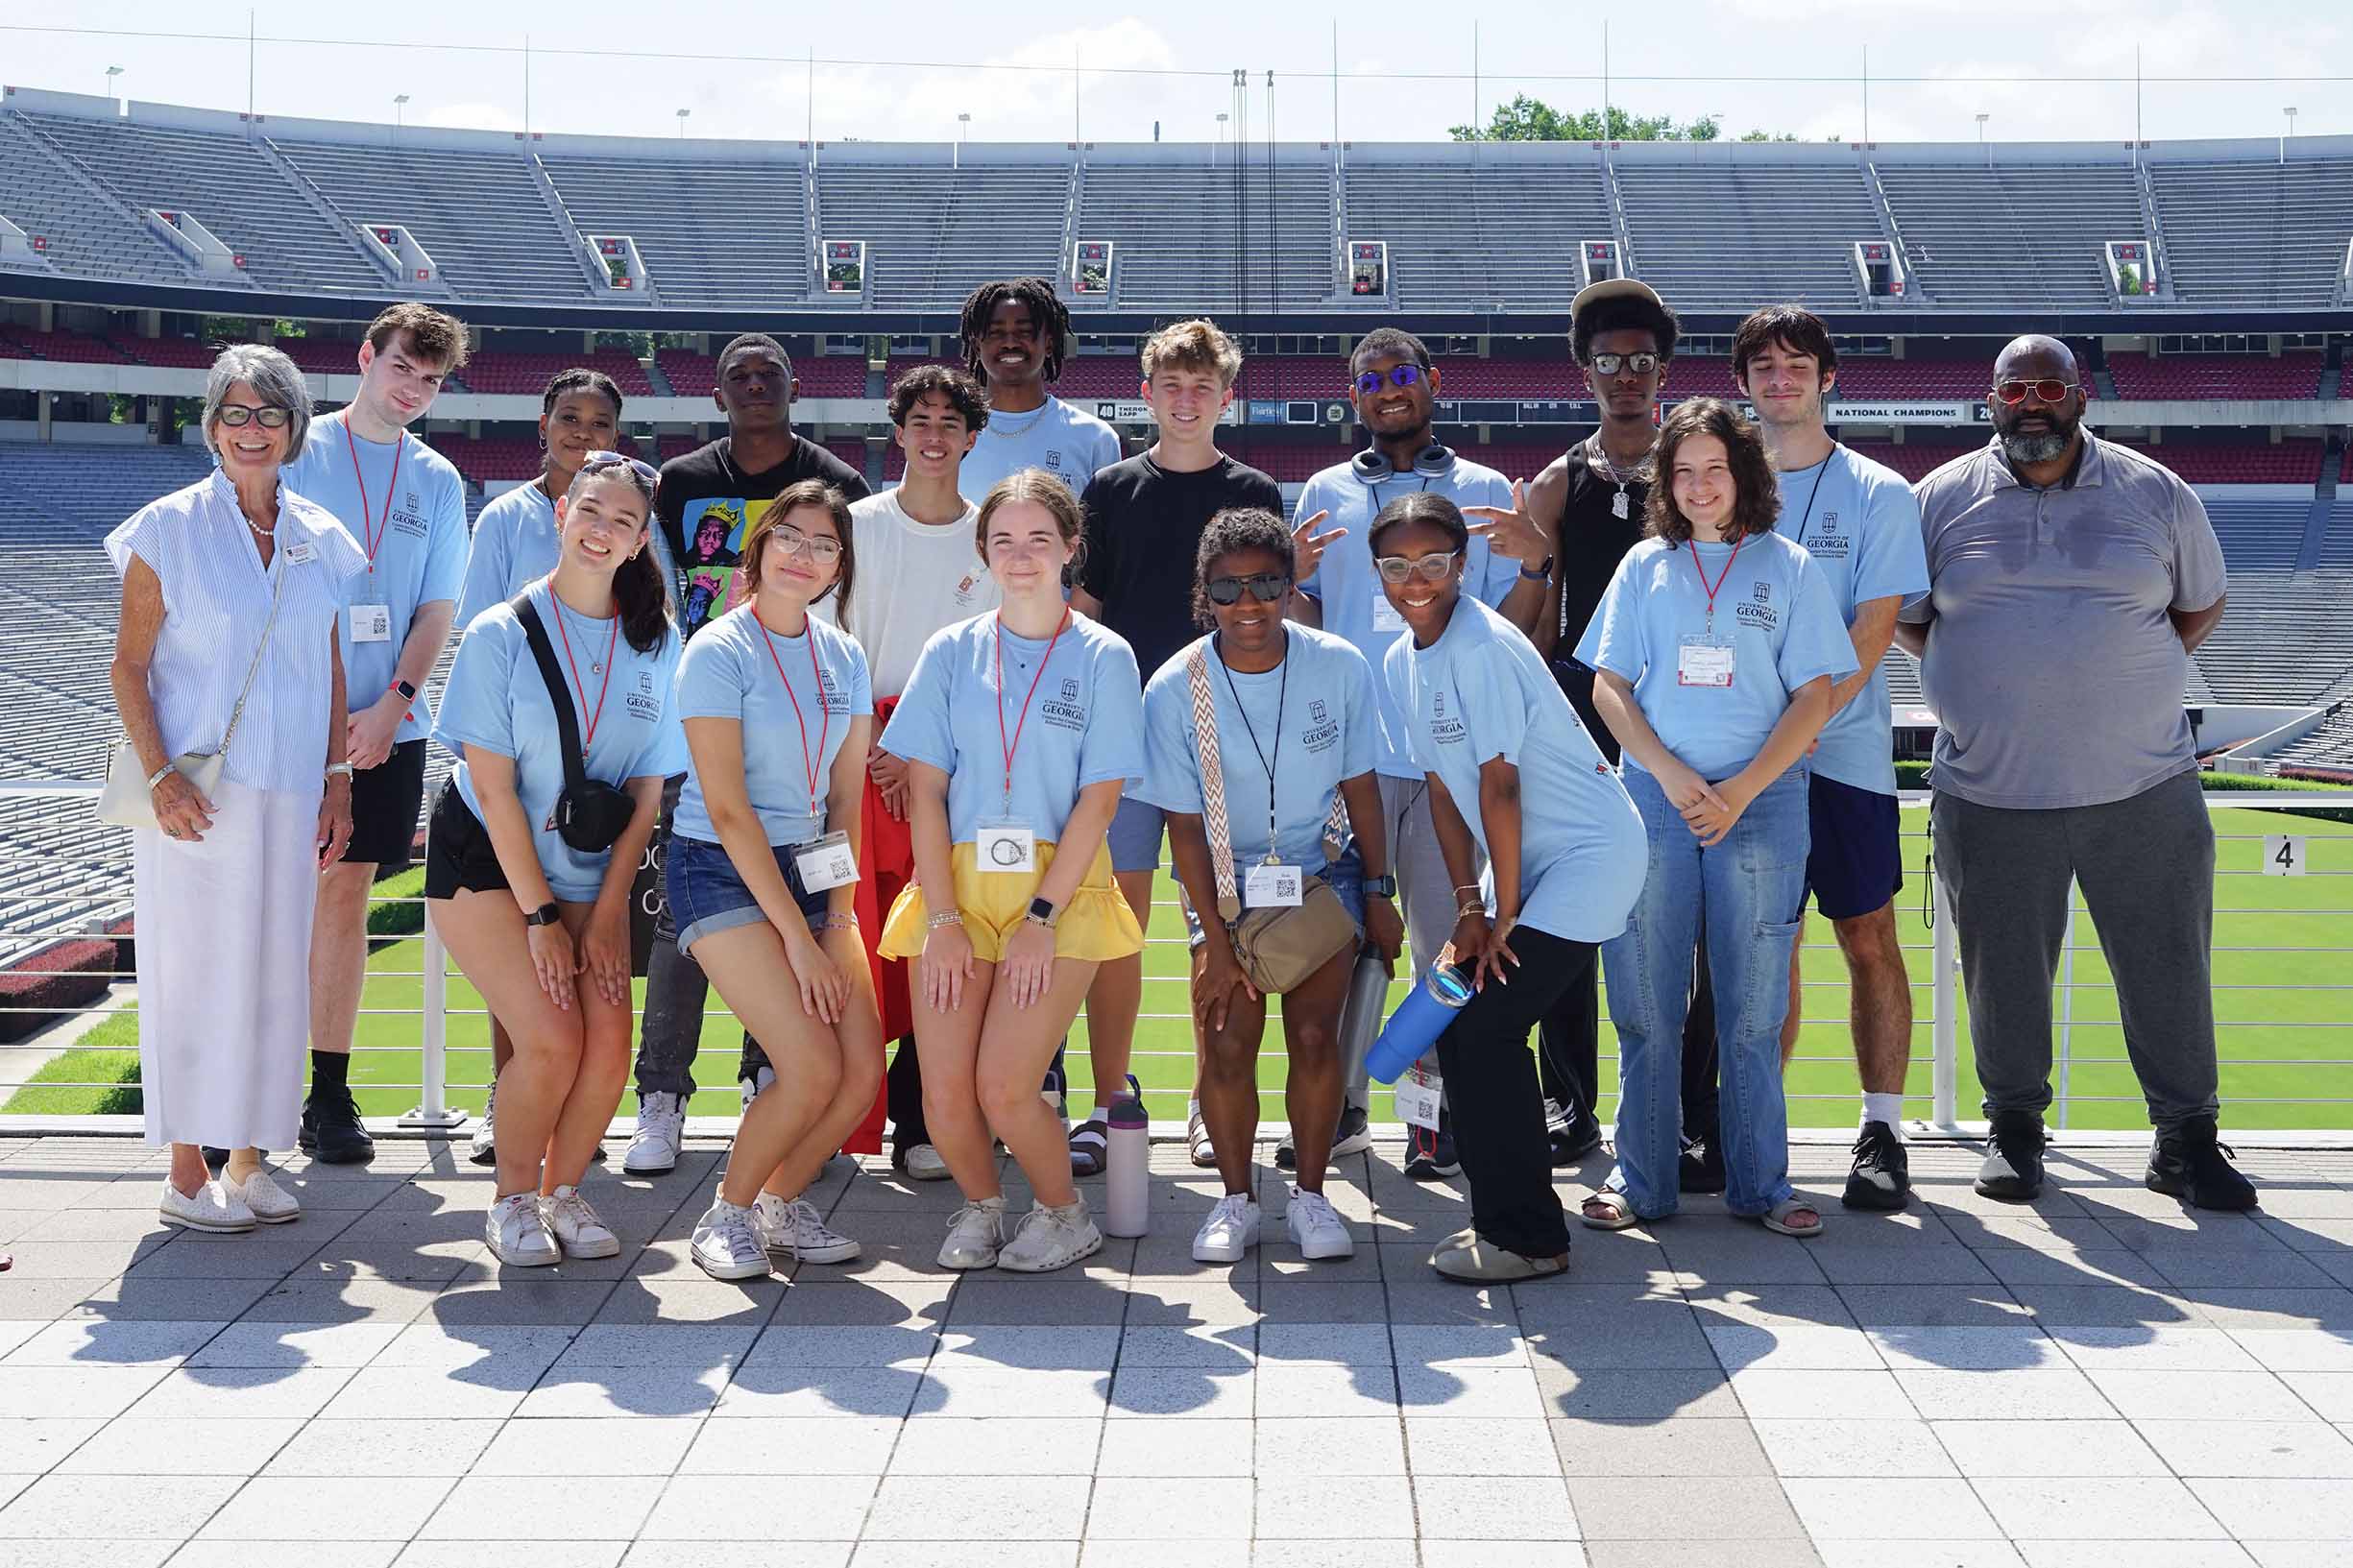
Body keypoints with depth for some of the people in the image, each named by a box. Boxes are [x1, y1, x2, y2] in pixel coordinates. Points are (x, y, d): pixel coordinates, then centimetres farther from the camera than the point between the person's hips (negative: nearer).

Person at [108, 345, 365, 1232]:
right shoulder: (169, 528, -2)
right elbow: (129, 666, -4)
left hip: (288, 792, 4)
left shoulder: (320, 540, 10)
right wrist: (160, 775, -14)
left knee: (274, 969, 6)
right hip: (196, 789, -4)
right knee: (192, 966, -1)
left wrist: (337, 778, 9)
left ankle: (247, 1160, 17)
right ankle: (186, 1174, 7)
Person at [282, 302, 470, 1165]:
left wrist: (391, 706, -7)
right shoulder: (298, 450, 2)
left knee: (346, 891, 5)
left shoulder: (438, 481, 11)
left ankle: (329, 1094, 10)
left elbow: (437, 608, 8)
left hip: (386, 725, 2)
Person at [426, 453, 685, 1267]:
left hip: (589, 871, 3)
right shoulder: (502, 634, -11)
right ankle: (513, 1201, 9)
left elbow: (648, 788, 0)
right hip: (486, 863, -3)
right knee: (551, 1040, -16)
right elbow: (494, 785, -12)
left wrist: (607, 911, -5)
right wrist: (539, 916, -14)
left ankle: (563, 1191, 12)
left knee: (608, 1044, -12)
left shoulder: (656, 642, -2)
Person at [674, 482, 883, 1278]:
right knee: (813, 1069, -17)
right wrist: (796, 938, -16)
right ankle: (727, 1213, 7)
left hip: (809, 868, 6)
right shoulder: (717, 652, -11)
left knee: (863, 1071, -6)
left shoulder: (844, 657, 7)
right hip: (723, 873, -6)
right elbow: (728, 809, -15)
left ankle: (782, 1201, 19)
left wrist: (839, 918, -3)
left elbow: (847, 800, 9)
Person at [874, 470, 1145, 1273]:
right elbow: (924, 790, 3)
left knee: (1003, 1087, -15)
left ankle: (1064, 1214, 14)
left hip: (1060, 889, -2)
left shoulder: (1103, 657, 2)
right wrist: (944, 920, -7)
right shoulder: (951, 652, 8)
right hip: (957, 883, 2)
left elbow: (1100, 798, -3)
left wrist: (1042, 918, -11)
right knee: (944, 1097, -8)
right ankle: (980, 1206, 23)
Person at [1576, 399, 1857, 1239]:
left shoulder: (1789, 567, 6)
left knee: (1753, 1004, 2)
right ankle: (1641, 1179, 10)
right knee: (1647, 1001, 2)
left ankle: (1760, 1180, 11)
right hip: (1654, 797, 1)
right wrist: (1675, 777, -8)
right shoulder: (1644, 566, 10)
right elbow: (1609, 687, 6)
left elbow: (1813, 697, 1)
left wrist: (1741, 790, -10)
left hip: (1763, 801, -1)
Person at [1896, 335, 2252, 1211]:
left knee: (2169, 967, 4)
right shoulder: (1941, 499, 3)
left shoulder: (2155, 494, 5)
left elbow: (2202, 605, 16)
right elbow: (1903, 617, 12)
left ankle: (2186, 1140, 18)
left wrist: (2134, 677, 5)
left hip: (2142, 788, 1)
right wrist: (1980, 680, 2)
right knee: (2005, 973, 7)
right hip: (1990, 797, 0)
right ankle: (2014, 1127, 24)